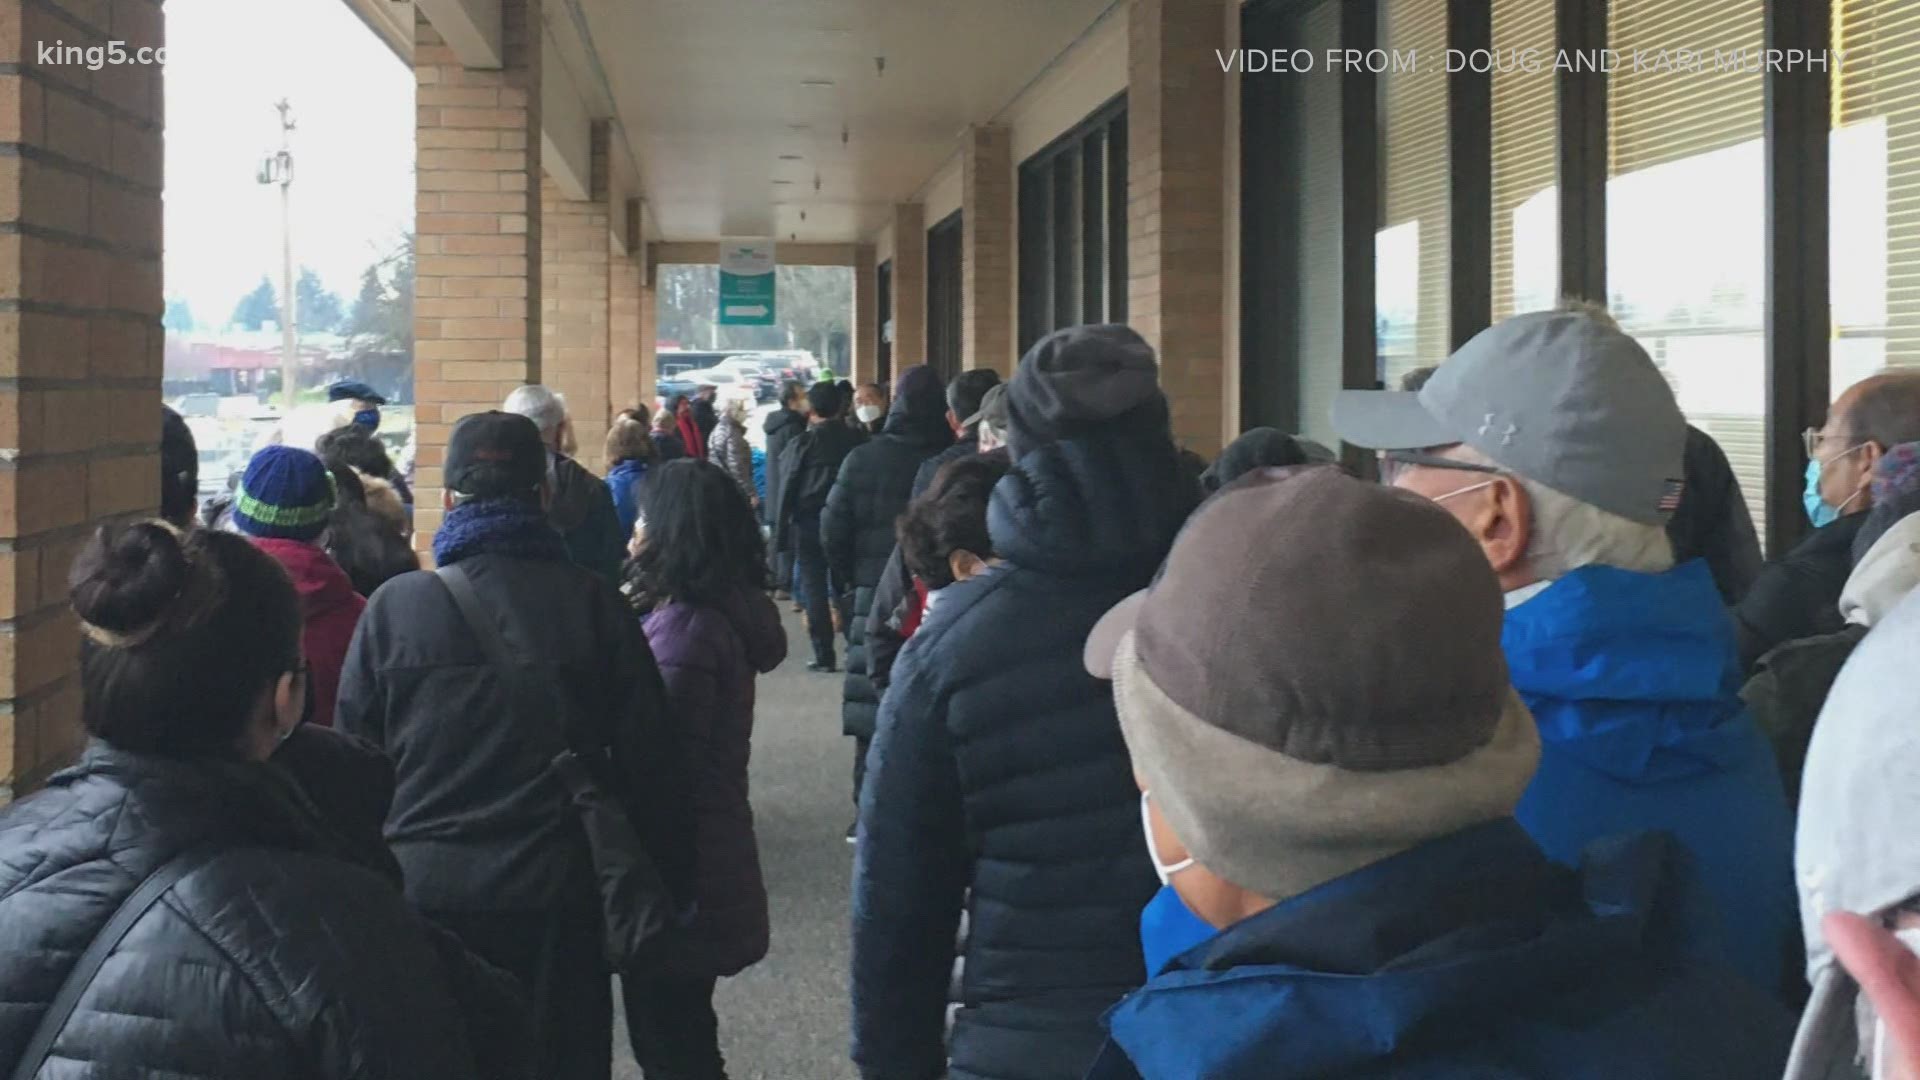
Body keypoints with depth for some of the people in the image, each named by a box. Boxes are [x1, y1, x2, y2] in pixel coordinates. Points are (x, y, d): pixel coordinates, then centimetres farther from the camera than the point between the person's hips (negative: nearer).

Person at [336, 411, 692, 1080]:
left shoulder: (392, 607, -4)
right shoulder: (592, 605, -4)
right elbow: (650, 766, -3)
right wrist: (662, 892, 7)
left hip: (423, 895, 1)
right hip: (557, 899, 0)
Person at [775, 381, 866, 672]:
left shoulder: (802, 444, -7)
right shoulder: (858, 441, -1)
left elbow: (787, 490, -6)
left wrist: (781, 532, -1)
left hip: (809, 525, -3)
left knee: (814, 589, 3)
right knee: (846, 586, 13)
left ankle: (824, 656, 2)